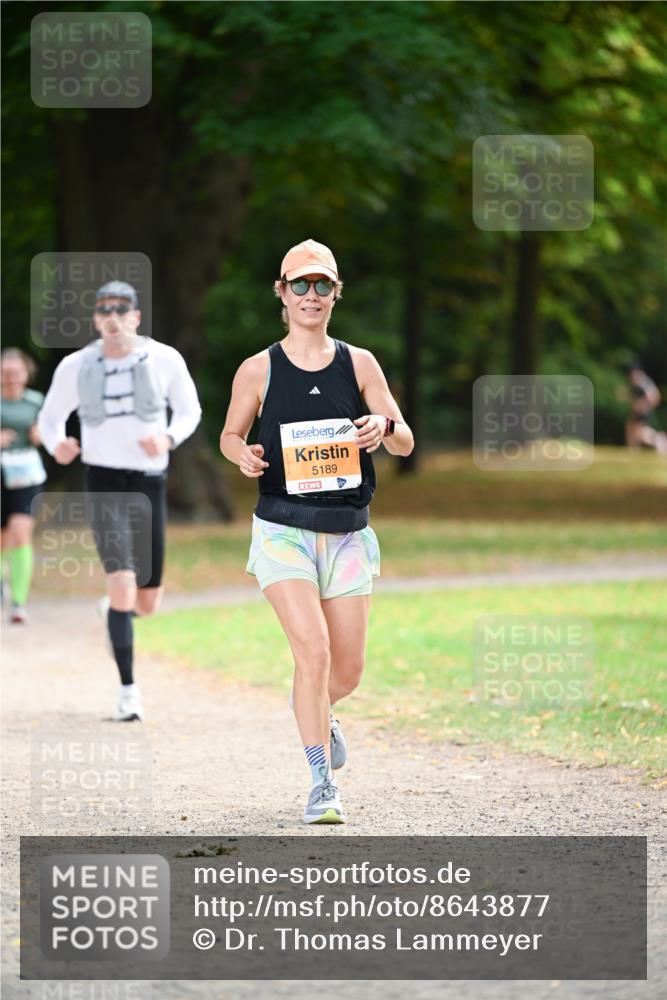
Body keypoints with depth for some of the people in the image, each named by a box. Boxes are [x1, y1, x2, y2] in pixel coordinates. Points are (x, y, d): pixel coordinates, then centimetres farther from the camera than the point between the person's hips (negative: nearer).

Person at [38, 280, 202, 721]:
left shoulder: (164, 359, -3)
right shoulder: (76, 367, -1)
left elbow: (190, 410, 10)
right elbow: (51, 417, 12)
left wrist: (169, 440, -12)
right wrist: (57, 445, -12)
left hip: (150, 485, 2)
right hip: (103, 483, -2)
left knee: (148, 603, 7)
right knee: (122, 581, -21)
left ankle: (115, 605, 46)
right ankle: (129, 689, -13)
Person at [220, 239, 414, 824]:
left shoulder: (359, 364, 4)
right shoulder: (259, 370, 0)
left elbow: (405, 444, 2)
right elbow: (231, 433, 13)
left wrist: (384, 426, -22)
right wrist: (242, 454, -10)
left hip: (348, 534, 3)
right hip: (283, 530, -2)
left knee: (348, 670, 6)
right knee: (313, 650, -18)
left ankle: (316, 714, 43)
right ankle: (323, 782, -8)